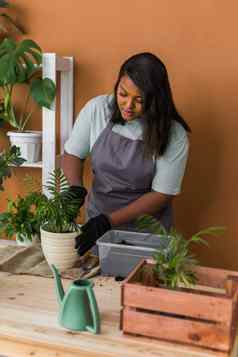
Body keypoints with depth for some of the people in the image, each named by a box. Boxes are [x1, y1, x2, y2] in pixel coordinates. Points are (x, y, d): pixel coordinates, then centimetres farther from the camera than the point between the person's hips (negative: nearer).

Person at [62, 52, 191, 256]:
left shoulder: (174, 135, -18)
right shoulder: (97, 109, -12)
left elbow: (161, 195, -15)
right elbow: (73, 154, 0)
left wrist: (109, 221, -22)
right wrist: (76, 189, -19)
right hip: (98, 221, 3)